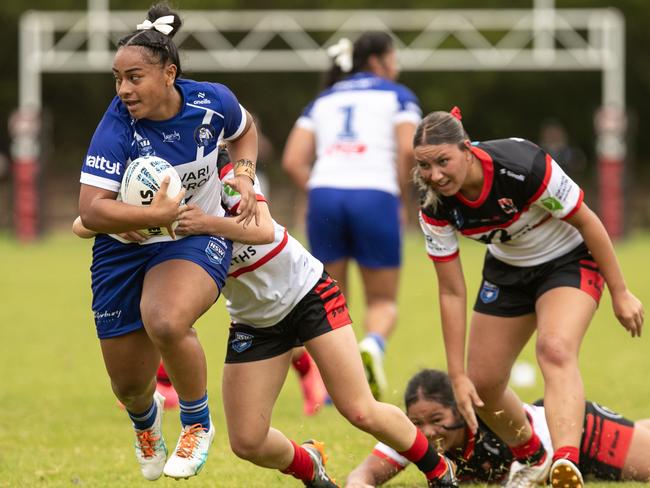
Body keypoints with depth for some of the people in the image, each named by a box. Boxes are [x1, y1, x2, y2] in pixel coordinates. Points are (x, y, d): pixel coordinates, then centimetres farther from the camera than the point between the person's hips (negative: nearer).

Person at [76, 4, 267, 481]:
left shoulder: (212, 102, -15)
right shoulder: (117, 125, -24)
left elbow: (244, 130, 11)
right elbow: (91, 210, -30)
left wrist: (243, 176, -5)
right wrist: (156, 215, -37)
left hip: (197, 241, 0)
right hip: (124, 248, 1)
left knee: (166, 322, -35)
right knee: (129, 386, 9)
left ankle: (197, 423, -6)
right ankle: (146, 418, 51)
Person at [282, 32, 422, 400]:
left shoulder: (323, 101, 21)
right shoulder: (397, 96, 11)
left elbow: (293, 160, 9)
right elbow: (408, 149, -6)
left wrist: (318, 194, 13)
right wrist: (402, 201, 4)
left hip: (325, 194, 3)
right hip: (375, 194, -3)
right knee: (384, 301, 9)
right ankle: (373, 344, -23)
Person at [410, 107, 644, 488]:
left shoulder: (524, 167, -35)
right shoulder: (436, 209, -20)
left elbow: (586, 222, -20)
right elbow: (452, 292, -10)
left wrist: (620, 292, -13)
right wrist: (457, 375, -11)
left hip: (569, 261, -5)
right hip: (507, 271, 5)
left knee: (556, 350, -32)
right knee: (482, 385, 4)